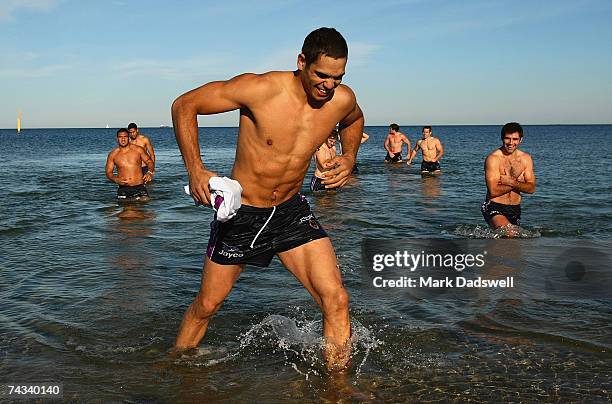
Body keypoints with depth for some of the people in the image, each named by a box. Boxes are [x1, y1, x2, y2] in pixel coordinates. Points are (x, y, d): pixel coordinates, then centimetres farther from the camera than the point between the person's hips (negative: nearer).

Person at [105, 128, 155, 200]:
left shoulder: (138, 150, 4)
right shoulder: (113, 154, 5)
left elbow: (150, 162, 11)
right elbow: (109, 172, 8)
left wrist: (150, 172, -11)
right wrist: (116, 180, -13)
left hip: (139, 187, 0)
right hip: (123, 189, 1)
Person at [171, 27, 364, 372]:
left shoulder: (342, 99, -10)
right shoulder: (260, 89, -23)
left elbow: (354, 120, 19)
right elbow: (184, 105, -13)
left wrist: (349, 157, 1)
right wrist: (196, 169, -20)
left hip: (292, 212, 3)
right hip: (241, 213, -3)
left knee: (336, 300, -11)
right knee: (207, 305, 12)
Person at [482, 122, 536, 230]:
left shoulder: (526, 158, 5)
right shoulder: (493, 159, -12)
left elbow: (531, 188, -1)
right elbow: (493, 191, -19)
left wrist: (511, 182, -16)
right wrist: (517, 180, -10)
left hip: (515, 209, 6)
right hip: (494, 208, -6)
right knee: (509, 235, -29)